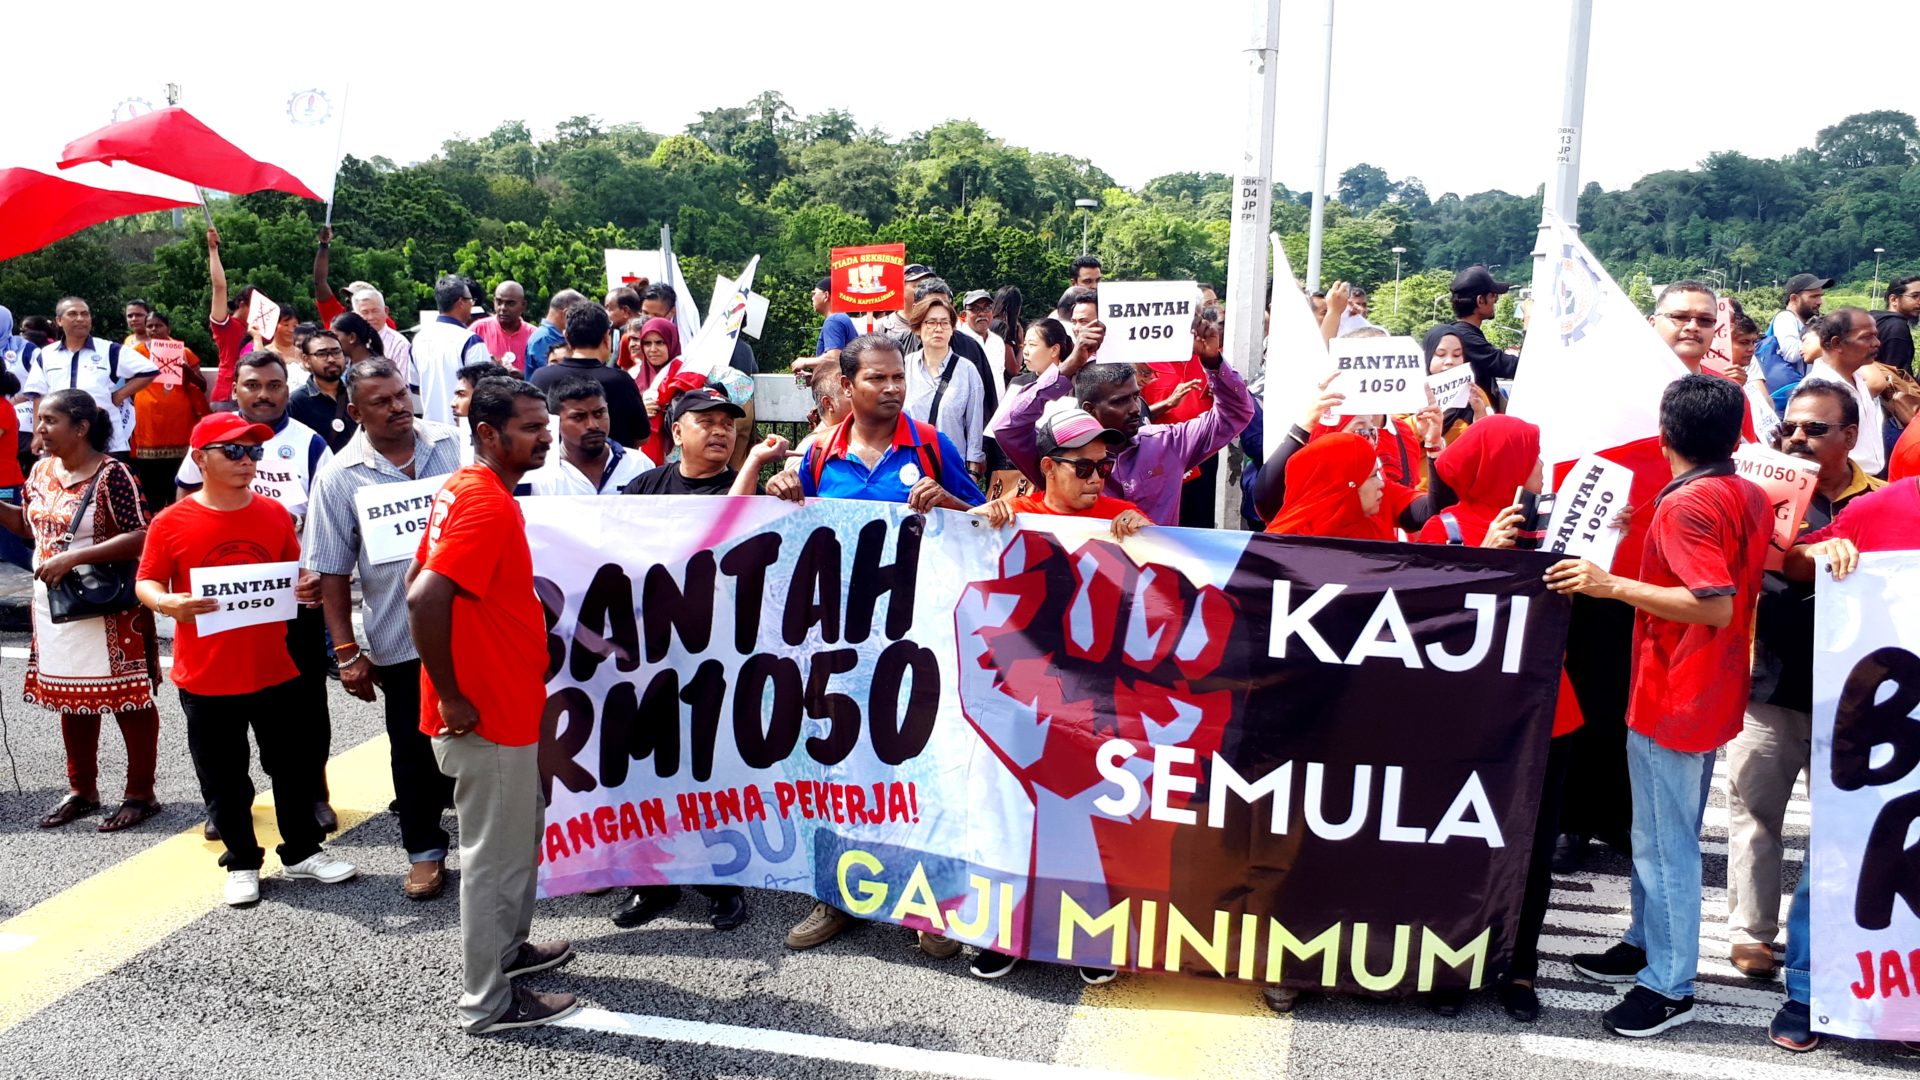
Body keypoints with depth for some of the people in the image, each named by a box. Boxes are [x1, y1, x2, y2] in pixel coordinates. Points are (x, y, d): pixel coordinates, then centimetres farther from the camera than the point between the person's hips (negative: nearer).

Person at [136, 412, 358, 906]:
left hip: (275, 671, 2)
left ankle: (302, 851, 30)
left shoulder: (275, 514, 0)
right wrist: (168, 603, -24)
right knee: (224, 778, 11)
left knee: (294, 766, 13)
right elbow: (146, 583, -3)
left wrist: (307, 588, -10)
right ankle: (242, 862, 28)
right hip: (206, 679, -2)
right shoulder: (171, 523, -9)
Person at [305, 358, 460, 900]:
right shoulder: (340, 477, -6)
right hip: (400, 639, -1)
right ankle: (424, 849, 29)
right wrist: (347, 653, -6)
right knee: (413, 750, 12)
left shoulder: (455, 445, -3)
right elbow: (332, 574, -3)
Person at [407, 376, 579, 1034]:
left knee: (522, 831, 24)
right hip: (486, 714, -10)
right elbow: (423, 599, -31)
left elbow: (418, 581, 16)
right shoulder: (487, 505, -22)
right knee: (496, 855, 3)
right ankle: (487, 1002, 17)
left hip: (506, 706, 10)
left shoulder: (467, 490, 9)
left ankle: (508, 948, 41)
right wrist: (452, 698, -23)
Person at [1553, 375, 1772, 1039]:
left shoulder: (1685, 505, -21)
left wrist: (1613, 585, -30)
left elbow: (1715, 606, -29)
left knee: (1665, 842, -1)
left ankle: (1670, 987, 7)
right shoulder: (1752, 498, 6)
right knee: (1663, 834, 20)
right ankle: (1648, 944, 33)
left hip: (1672, 700, -10)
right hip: (1712, 695, 10)